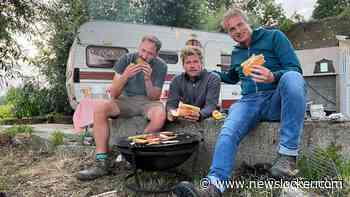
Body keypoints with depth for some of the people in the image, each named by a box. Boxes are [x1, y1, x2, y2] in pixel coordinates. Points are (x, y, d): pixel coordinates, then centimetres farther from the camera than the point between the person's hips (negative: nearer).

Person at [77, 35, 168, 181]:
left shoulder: (160, 66, -8)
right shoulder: (126, 59, -6)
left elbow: (154, 97, -8)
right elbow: (113, 94, -9)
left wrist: (148, 80, -25)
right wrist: (125, 76, -27)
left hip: (147, 102, -1)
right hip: (126, 99, 2)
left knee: (160, 115, -36)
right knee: (100, 108, -26)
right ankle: (102, 163, -23)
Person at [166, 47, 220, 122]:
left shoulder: (213, 79, -6)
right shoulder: (177, 80, 3)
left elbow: (211, 105, -17)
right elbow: (171, 103, -5)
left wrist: (199, 115, -39)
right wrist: (171, 112, -29)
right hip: (184, 120, 2)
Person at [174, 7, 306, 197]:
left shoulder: (273, 36, 6)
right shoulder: (236, 53, 22)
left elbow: (295, 69, -4)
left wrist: (273, 77, -25)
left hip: (277, 99, -3)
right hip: (250, 101, 3)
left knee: (291, 78, -36)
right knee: (227, 132, -28)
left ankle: (288, 154, -34)